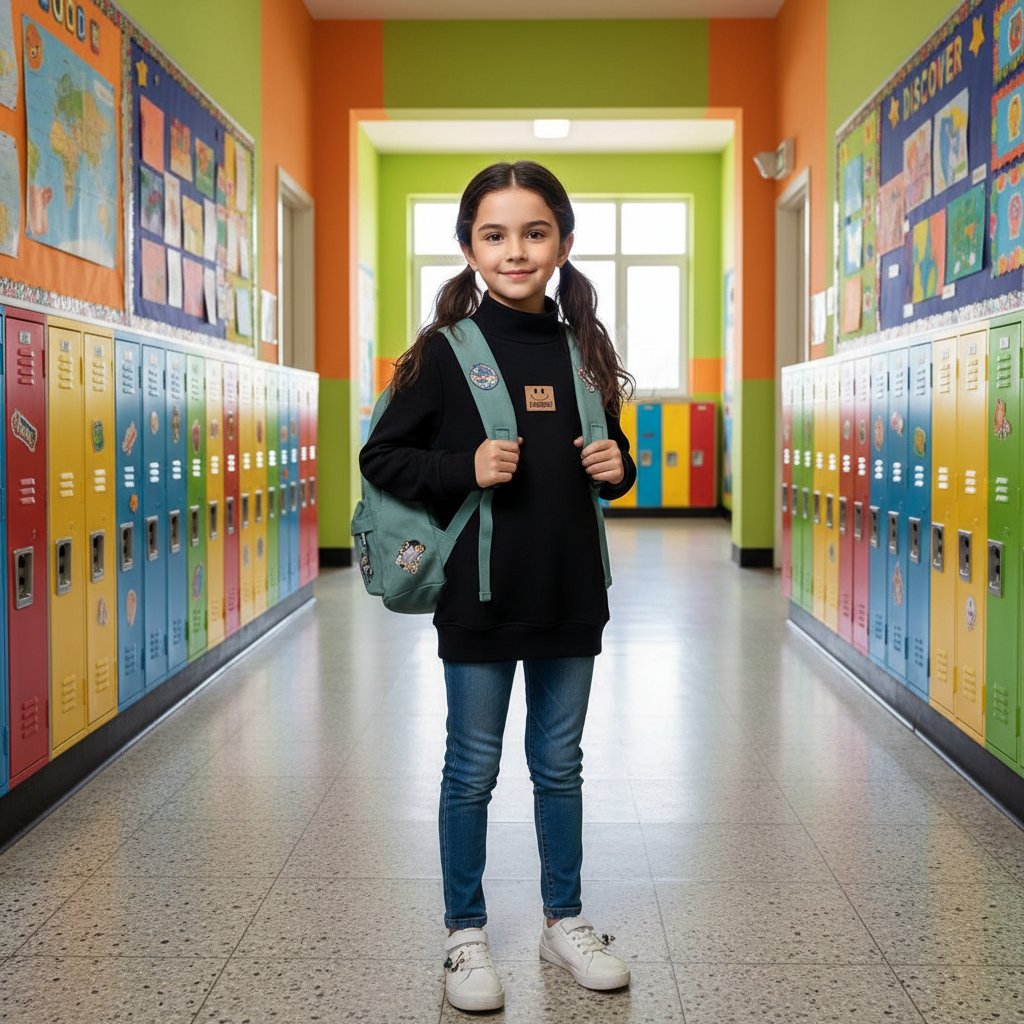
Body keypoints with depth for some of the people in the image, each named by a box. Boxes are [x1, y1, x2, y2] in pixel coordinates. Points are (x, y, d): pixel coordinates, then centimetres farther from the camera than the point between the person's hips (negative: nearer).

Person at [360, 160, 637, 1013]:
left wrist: (618, 469, -6)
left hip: (570, 593, 4)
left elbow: (611, 453, 16)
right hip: (480, 594, -3)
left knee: (561, 768, 16)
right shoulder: (446, 351, -7)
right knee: (473, 771, 10)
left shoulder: (583, 350, 4)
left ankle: (565, 920, 33)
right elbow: (381, 457, -6)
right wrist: (464, 470, -20)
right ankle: (466, 935, 26)